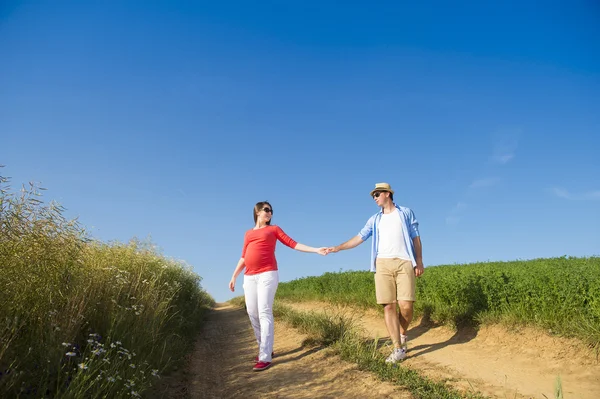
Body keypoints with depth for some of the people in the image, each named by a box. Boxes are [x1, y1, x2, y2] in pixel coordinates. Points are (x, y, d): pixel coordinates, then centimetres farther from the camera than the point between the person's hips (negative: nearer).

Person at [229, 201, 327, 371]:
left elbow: (293, 244, 5)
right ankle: (265, 349, 18)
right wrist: (234, 276, 16)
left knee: (264, 313, -11)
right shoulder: (248, 233, 20)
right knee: (252, 313, 3)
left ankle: (265, 357, -10)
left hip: (267, 274, -4)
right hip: (249, 277, 4)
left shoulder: (274, 229, 12)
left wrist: (316, 250, -2)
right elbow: (244, 257, 21)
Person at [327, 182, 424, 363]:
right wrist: (337, 248, 6)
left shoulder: (406, 213, 13)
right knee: (388, 306, -4)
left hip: (404, 263, -2)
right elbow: (359, 237, 14)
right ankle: (398, 349, 3)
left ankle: (402, 335, 20)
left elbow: (416, 238, 10)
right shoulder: (375, 219, 20)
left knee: (406, 305, -10)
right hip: (383, 264, 3)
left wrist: (419, 260, 0)